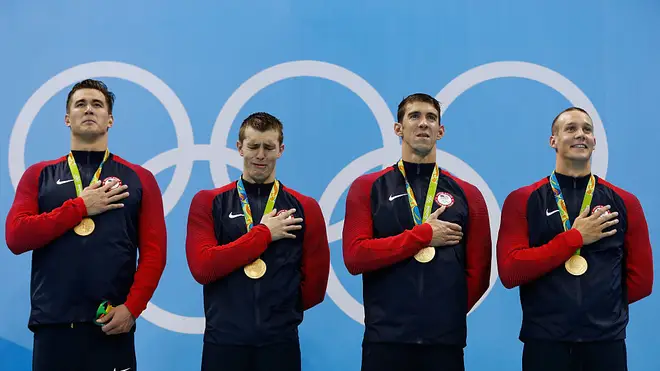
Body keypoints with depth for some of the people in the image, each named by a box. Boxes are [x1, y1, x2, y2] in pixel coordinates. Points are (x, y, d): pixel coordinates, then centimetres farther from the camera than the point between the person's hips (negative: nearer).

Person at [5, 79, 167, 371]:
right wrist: (80, 207, -7)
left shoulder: (138, 179, 9)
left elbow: (154, 252, 2)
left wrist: (132, 308, -11)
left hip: (112, 327, 0)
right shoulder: (39, 176, 11)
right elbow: (16, 238, -3)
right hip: (52, 325, 1)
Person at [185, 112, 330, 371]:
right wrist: (263, 233, -11)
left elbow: (315, 283, 6)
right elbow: (202, 267, -13)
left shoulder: (304, 208, 3)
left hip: (281, 341, 1)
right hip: (223, 340, 0)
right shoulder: (208, 203, 1)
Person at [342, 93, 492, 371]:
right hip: (385, 338, -1)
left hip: (446, 339, 2)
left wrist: (446, 314, 1)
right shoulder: (367, 188, 4)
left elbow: (478, 272, 9)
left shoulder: (467, 195, 9)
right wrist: (423, 235, -9)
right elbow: (355, 257, -9)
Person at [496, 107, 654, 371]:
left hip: (607, 341, 2)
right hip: (544, 341, -2)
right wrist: (575, 238, -12)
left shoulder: (624, 203, 6)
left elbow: (641, 279, 9)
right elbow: (509, 272, -11)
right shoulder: (522, 201, 0)